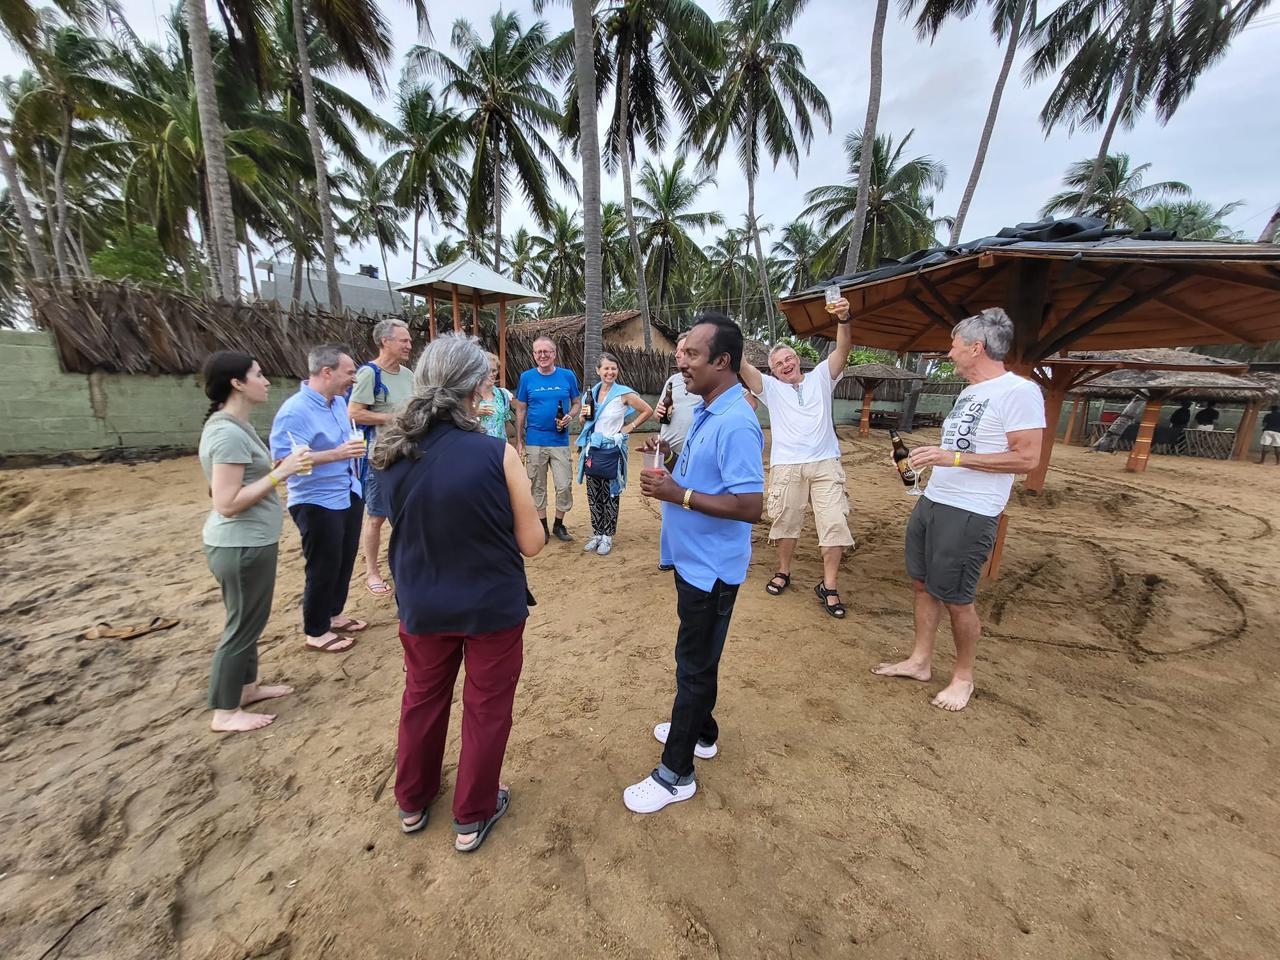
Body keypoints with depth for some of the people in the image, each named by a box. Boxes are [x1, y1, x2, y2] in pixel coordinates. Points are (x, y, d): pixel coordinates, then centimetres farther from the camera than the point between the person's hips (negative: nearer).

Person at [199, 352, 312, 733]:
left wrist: (280, 466, 5)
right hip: (242, 546, -10)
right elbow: (227, 503, -25)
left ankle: (246, 687, 39)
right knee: (243, 625, 5)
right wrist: (280, 473, -25)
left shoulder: (234, 426, 8)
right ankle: (225, 712, 22)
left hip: (247, 541, 10)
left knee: (247, 619, 22)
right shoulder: (228, 434, -23)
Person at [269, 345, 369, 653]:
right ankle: (316, 632, 22)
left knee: (345, 562, 19)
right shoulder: (294, 410, -22)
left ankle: (334, 614, 37)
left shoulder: (339, 401, 5)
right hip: (318, 502, -8)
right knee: (323, 568, 4)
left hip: (349, 495, 9)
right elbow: (283, 459, -28)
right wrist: (335, 455, -33)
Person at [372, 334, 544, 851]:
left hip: (421, 606, 4)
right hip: (492, 607, -4)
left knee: (422, 700, 27)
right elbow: (531, 543, -15)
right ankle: (472, 817, 38)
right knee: (486, 709, 18)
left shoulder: (392, 454, -9)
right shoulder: (496, 453, -22)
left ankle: (412, 803, 49)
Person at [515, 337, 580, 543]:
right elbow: (520, 410, 5)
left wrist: (570, 416, -13)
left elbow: (576, 403, 10)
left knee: (564, 485, 1)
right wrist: (519, 442, 3)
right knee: (538, 486, 9)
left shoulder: (567, 376, 1)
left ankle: (559, 525, 21)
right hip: (534, 442, 0)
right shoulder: (527, 377, 1)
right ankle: (543, 527, 24)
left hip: (560, 441, 0)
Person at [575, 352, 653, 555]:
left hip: (612, 449, -5)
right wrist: (584, 416, -3)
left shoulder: (624, 393, -7)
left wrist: (630, 427, -5)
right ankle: (596, 534, 23)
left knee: (611, 495, 3)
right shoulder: (591, 392, 7)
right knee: (593, 495, 9)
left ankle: (607, 536, 16)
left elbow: (648, 411, -2)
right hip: (592, 449, 5)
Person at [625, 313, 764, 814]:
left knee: (696, 665, 6)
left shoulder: (735, 424, -25)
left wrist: (677, 494, -28)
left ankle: (675, 772, 25)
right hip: (692, 558, 10)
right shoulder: (705, 411, 7)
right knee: (697, 656, 24)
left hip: (711, 566, -10)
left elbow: (750, 506, -28)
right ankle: (701, 732, 46)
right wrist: (670, 454, 2)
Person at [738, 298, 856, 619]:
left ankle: (828, 586, 9)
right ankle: (783, 571, 31)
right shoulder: (771, 388, 10)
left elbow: (843, 349, -3)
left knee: (835, 523, -4)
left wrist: (843, 319, -23)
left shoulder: (820, 377, 12)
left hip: (826, 463, 0)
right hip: (786, 466, 0)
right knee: (786, 522, 10)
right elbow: (741, 367, -5)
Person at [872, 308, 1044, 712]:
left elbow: (1026, 458, -18)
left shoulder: (1019, 391, -13)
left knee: (956, 600, 3)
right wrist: (931, 458, 15)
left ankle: (963, 677, 24)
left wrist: (954, 457, -24)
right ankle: (920, 661, 29)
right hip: (931, 502, 9)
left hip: (969, 514, -9)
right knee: (923, 584, 14)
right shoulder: (970, 392, 14)